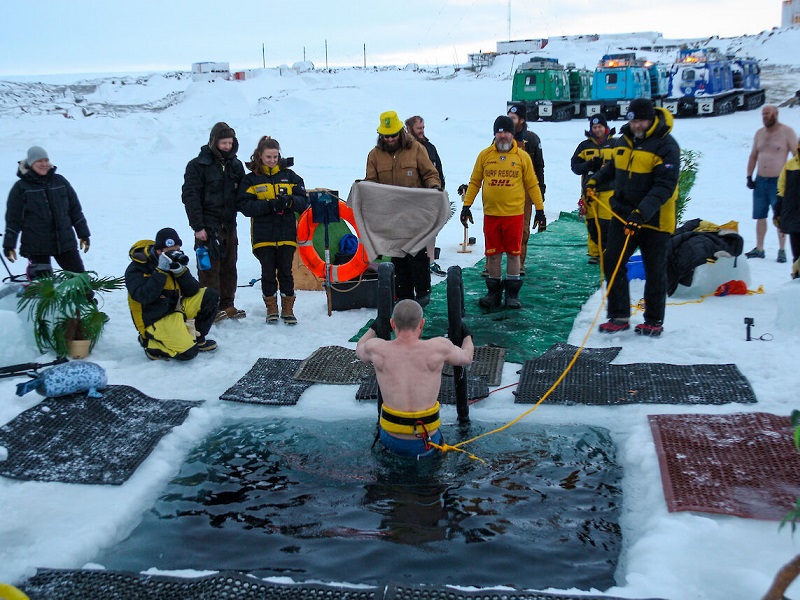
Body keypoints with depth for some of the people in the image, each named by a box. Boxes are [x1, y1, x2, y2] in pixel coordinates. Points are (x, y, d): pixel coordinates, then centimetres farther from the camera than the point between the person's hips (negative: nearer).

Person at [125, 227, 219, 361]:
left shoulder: (175, 261, 4)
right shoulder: (136, 269, -15)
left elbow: (193, 291, -1)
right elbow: (145, 297, -29)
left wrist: (181, 272, -18)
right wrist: (160, 271, -28)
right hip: (156, 320, -7)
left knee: (210, 295, -3)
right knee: (188, 352, -23)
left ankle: (198, 339, 9)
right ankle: (150, 342, 2)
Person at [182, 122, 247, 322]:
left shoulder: (235, 165, 12)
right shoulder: (198, 165, -5)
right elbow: (190, 196, -9)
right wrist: (198, 226, -15)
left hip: (229, 225, 6)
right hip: (208, 227, -6)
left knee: (229, 267, 10)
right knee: (209, 269, -5)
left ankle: (227, 306, 20)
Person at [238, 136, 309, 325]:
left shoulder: (289, 175, 9)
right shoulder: (251, 179, 4)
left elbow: (304, 201, 6)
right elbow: (245, 206, -7)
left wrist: (290, 201, -16)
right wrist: (269, 205, -19)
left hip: (287, 234, 1)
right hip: (263, 236, -1)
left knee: (286, 272, 3)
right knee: (268, 272, 4)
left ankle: (288, 308, 14)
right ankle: (271, 308, 17)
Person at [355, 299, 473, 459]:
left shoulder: (376, 349, -9)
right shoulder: (439, 347, -13)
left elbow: (359, 350, 17)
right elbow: (467, 358, 9)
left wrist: (373, 328, 35)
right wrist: (467, 336, 30)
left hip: (390, 441, 1)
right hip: (426, 445, -1)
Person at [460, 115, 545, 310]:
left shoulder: (522, 157, 1)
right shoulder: (484, 155, 4)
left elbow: (532, 184, 5)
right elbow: (474, 182, 10)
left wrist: (540, 209, 2)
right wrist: (466, 206, 4)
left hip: (514, 214, -1)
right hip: (490, 214, 1)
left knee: (513, 253, 5)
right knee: (493, 254, 7)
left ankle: (512, 293, 15)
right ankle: (494, 293, 18)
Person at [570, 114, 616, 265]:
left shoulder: (615, 144, 6)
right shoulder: (584, 145, 10)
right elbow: (575, 166, 4)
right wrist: (589, 165, -14)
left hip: (609, 189, -2)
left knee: (606, 224, -7)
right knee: (591, 223, 3)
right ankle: (594, 253, 13)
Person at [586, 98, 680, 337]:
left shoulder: (666, 146, -15)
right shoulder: (624, 140, 7)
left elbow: (664, 186, -23)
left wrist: (642, 213, -33)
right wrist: (596, 180, 9)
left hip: (654, 219, -6)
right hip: (622, 214, 6)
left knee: (654, 271, 6)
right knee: (612, 262, 2)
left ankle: (654, 320, 19)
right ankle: (619, 316, 11)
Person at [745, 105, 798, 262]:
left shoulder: (787, 132, -4)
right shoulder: (759, 133, 12)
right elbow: (753, 156, 18)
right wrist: (749, 176, 10)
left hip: (778, 182, -5)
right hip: (760, 181, 5)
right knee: (760, 216, 7)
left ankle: (782, 250, 6)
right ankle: (759, 249, 14)